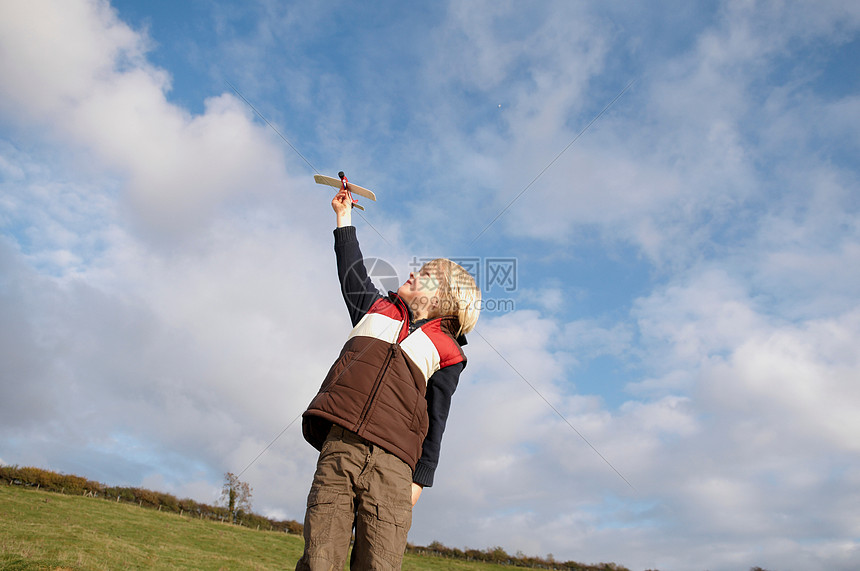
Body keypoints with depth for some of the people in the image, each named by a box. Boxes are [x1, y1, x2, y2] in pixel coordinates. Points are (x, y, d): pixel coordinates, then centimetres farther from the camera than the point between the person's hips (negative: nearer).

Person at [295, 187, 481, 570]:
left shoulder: (445, 351, 14)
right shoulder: (377, 307, 23)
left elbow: (435, 421, 11)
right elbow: (352, 273, 38)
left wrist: (420, 478, 4)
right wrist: (344, 216, 44)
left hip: (391, 462, -2)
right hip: (338, 445, 2)